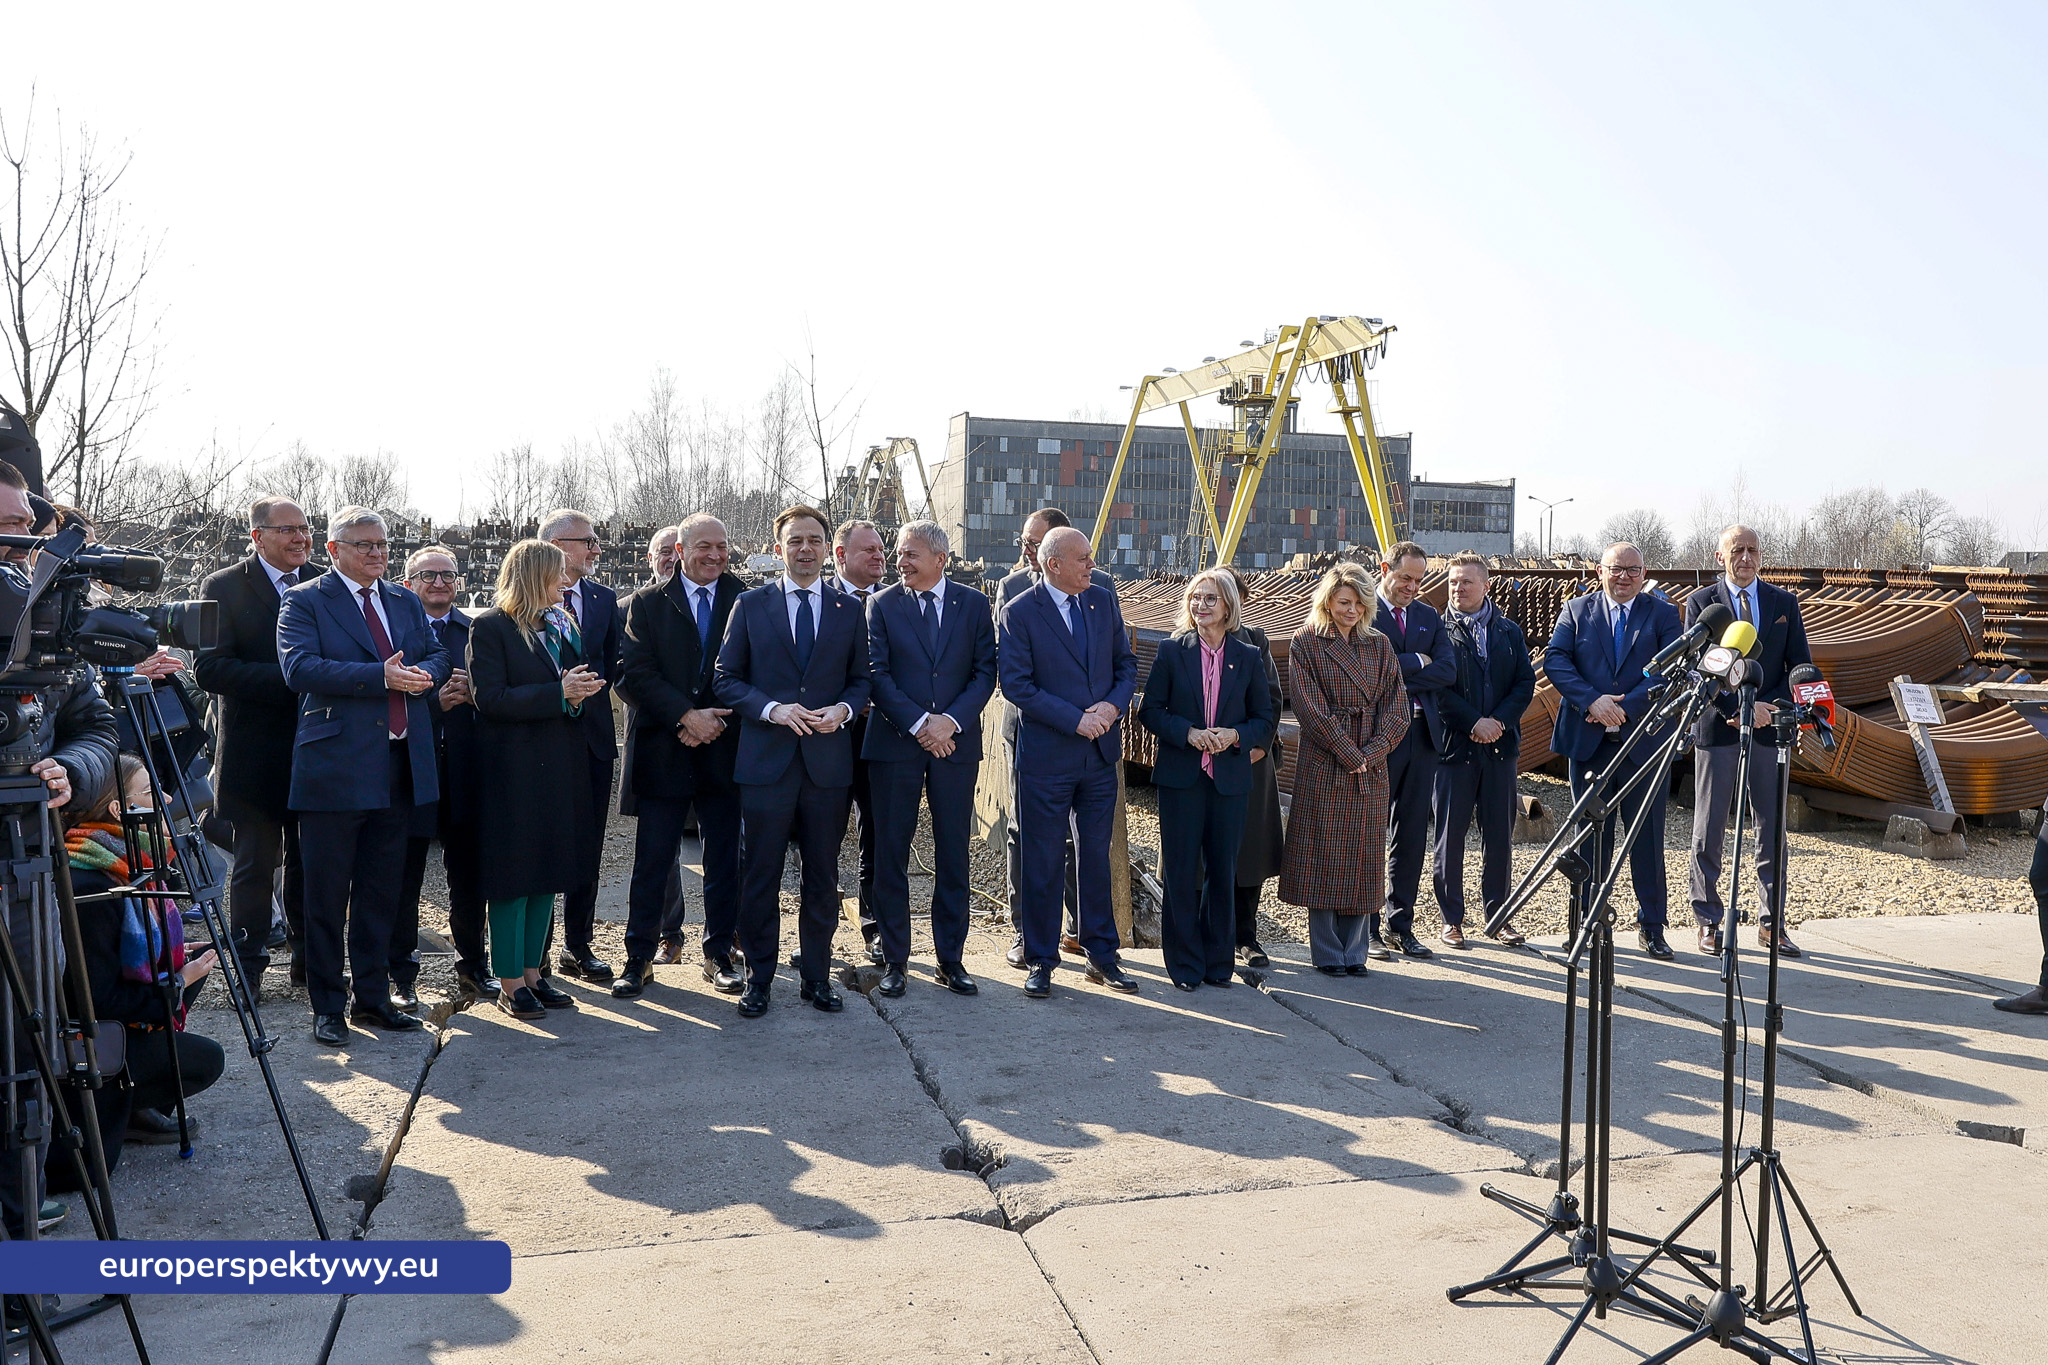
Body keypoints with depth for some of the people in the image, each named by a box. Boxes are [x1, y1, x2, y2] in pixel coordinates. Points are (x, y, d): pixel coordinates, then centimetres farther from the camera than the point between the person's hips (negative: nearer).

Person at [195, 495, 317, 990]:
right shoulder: (223, 587, -4)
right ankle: (247, 964, 16)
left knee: (309, 862, 11)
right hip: (256, 755, -3)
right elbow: (209, 669, -14)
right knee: (254, 866, 4)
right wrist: (286, 678, -23)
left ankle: (309, 959, 22)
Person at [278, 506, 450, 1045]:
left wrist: (422, 674, -10)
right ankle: (327, 1006, 14)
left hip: (399, 766, 6)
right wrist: (382, 676, -23)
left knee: (381, 891, 14)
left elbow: (438, 656, 14)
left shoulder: (406, 602, 16)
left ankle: (373, 997, 25)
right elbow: (300, 667, -16)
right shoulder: (304, 601, -2)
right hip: (335, 768, -5)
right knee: (326, 895, 3)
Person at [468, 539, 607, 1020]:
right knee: (513, 874, 0)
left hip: (562, 768, 7)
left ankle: (532, 971, 21)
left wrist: (583, 692, -7)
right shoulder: (490, 627, -7)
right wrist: (559, 694, -22)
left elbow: (589, 685, 17)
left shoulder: (565, 625, 13)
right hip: (513, 770, -7)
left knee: (548, 872, 11)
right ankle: (509, 982, 9)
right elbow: (489, 698, -17)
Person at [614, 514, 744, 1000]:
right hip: (663, 752, -1)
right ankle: (640, 957, 14)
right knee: (652, 859, 3)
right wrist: (687, 716, -15)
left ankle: (719, 954, 21)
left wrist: (710, 721, -11)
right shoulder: (646, 603, 4)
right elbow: (635, 674, -5)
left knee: (725, 858, 8)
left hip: (723, 747, 1)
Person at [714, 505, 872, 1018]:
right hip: (766, 760, -1)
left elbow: (861, 679, 12)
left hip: (828, 759, 2)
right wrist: (772, 709, -14)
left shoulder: (849, 610, 9)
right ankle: (758, 978, 17)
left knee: (823, 877, 9)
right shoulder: (750, 605, 5)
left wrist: (843, 709, -9)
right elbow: (727, 679, 3)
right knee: (760, 876, 4)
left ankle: (816, 975, 21)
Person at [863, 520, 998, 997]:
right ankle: (894, 959, 14)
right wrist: (918, 723, -13)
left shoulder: (974, 605, 6)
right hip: (895, 743, -1)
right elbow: (877, 673, -3)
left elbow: (985, 672, 1)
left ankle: (950, 959, 17)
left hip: (956, 743, 1)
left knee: (953, 855, 6)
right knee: (891, 853, 3)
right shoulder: (882, 605, 3)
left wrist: (951, 720, -12)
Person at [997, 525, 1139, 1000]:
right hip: (1046, 756, -4)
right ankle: (1041, 960, 18)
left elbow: (1127, 664, 11)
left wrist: (1114, 705, -9)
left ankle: (1101, 955, 24)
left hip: (1100, 752, 4)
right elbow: (1016, 684, -14)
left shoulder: (1104, 601, 6)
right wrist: (1076, 720, -18)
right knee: (1043, 861, 5)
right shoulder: (1019, 612, -9)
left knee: (1096, 855, 13)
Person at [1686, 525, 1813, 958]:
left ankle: (1771, 921, 15)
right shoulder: (1701, 602, 1)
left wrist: (1773, 707, -9)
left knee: (1771, 828, 6)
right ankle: (1708, 922, 12)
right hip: (1716, 728, -2)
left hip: (1768, 728, 3)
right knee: (1709, 829, 3)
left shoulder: (1784, 602, 10)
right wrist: (1740, 709, -17)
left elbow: (1800, 664, 7)